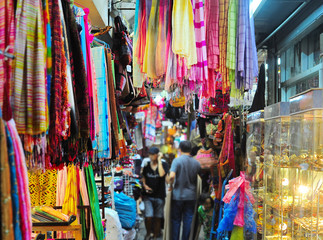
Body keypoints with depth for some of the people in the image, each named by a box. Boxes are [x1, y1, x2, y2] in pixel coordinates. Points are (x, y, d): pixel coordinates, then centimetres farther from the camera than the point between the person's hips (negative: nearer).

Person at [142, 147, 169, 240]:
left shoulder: (164, 164, -3)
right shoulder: (146, 165, 6)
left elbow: (162, 174, -23)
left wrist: (159, 161, -17)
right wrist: (144, 185, -3)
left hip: (159, 195, -1)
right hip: (148, 195, 1)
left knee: (158, 218, 7)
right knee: (148, 216, -10)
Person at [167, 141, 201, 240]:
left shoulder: (177, 160, -12)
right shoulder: (196, 163, 1)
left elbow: (172, 176, -24)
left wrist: (171, 185, -7)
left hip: (178, 195, -3)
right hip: (191, 196, 3)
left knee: (176, 220, 9)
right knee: (188, 221, 9)